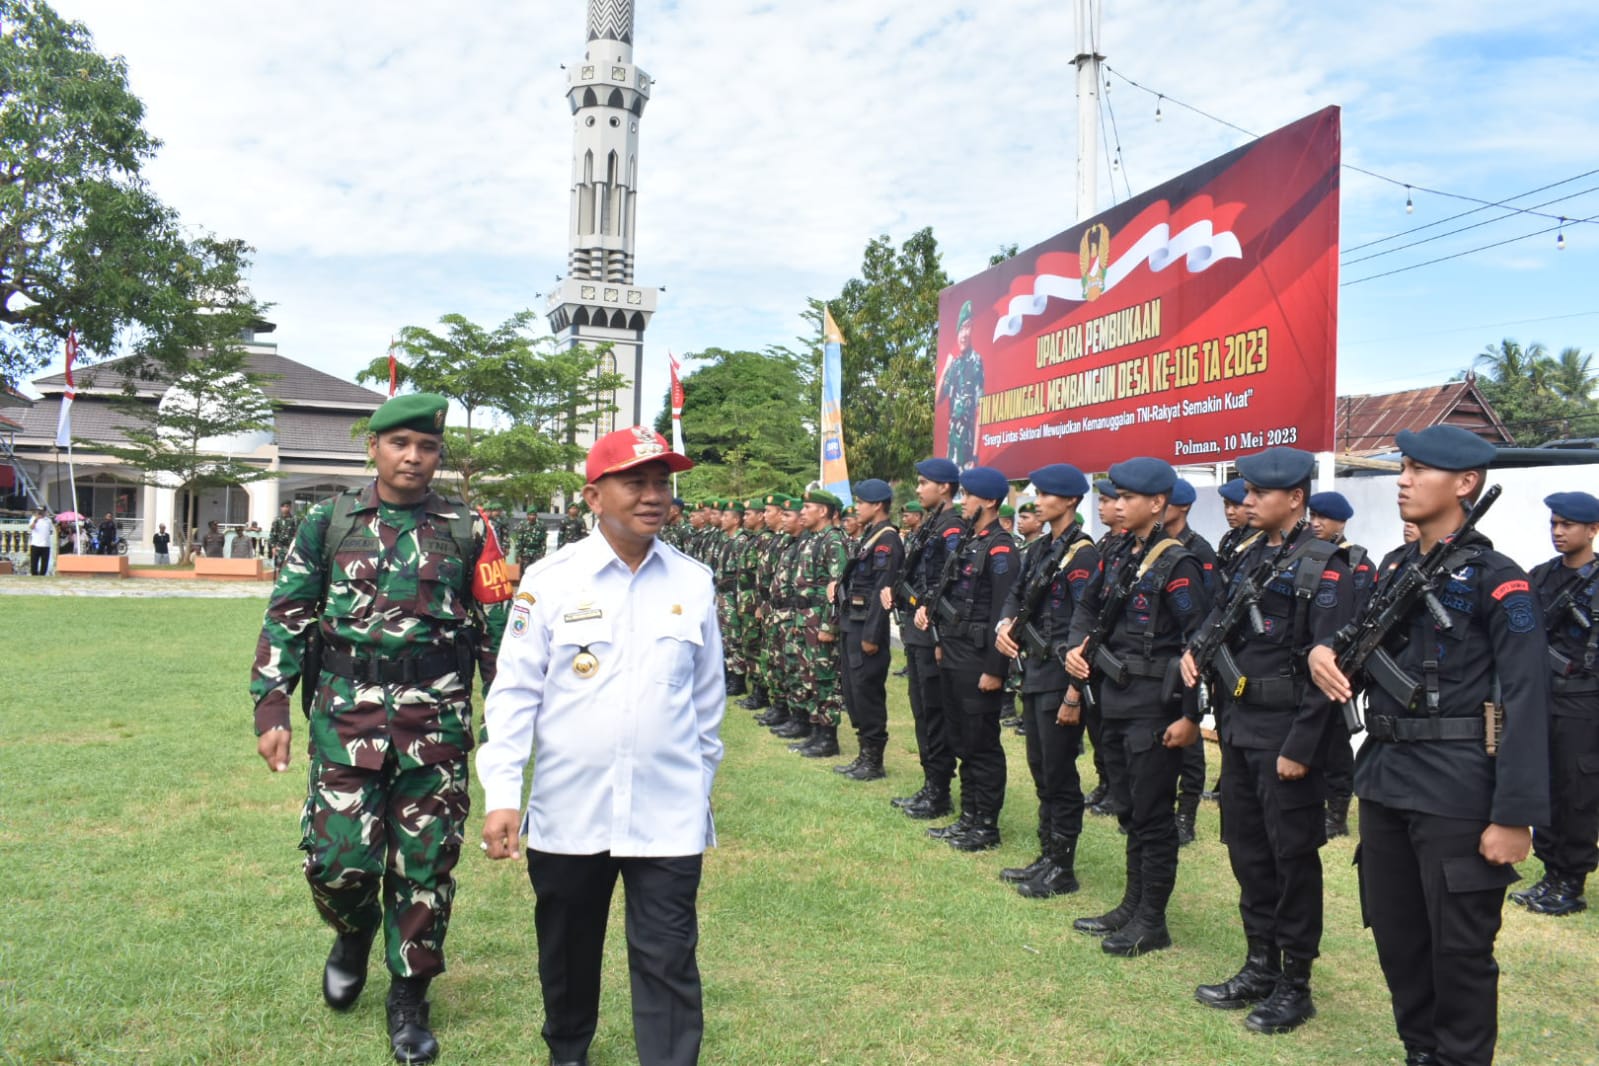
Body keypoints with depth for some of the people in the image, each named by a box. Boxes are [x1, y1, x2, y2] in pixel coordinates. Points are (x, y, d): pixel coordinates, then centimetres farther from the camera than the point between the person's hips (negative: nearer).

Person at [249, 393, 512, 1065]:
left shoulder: (467, 530, 3)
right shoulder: (329, 521, 5)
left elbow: (497, 627, 5)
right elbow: (286, 618, 7)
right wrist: (271, 710, 0)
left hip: (437, 718, 0)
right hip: (346, 710, 0)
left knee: (425, 864, 6)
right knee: (338, 857, -2)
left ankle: (409, 998, 25)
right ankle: (354, 933, 34)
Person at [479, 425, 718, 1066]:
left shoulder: (694, 583, 1)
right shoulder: (550, 580, -5)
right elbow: (515, 691, -4)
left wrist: (702, 783, 16)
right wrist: (501, 795, -9)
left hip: (668, 816, 0)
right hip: (567, 812, 1)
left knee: (667, 962, 2)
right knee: (568, 950, 20)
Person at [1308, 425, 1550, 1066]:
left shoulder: (1496, 580, -11)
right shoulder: (1393, 568, 10)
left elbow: (1525, 702, -14)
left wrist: (1515, 815, -18)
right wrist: (1324, 653, -8)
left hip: (1455, 791, -7)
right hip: (1383, 779, 7)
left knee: (1459, 946, 7)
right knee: (1395, 935, 17)